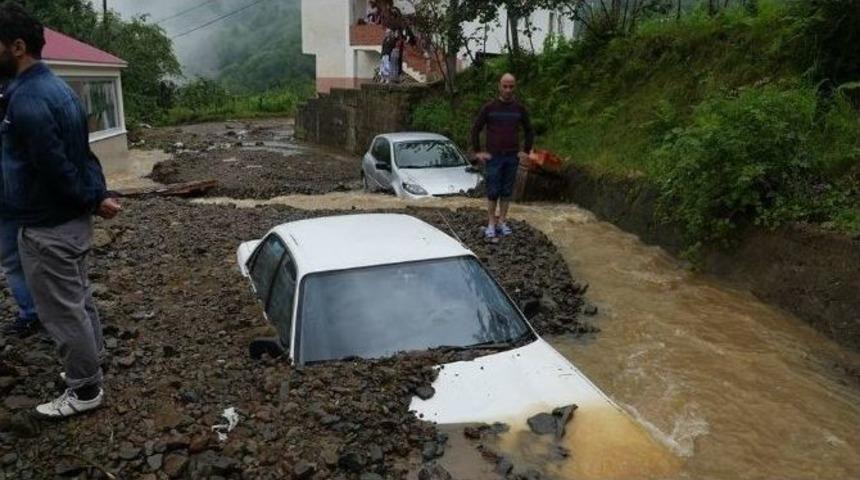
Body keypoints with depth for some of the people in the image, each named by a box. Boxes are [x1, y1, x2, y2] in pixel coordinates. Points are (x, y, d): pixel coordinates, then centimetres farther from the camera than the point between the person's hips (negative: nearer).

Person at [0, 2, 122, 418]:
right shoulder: (56, 87, 9)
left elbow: (55, 167, -24)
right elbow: (82, 153, 9)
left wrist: (91, 201, -9)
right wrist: (98, 197, 1)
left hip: (47, 227, -10)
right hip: (73, 220, 10)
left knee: (62, 312, 3)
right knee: (79, 300, 21)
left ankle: (85, 390, 17)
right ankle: (90, 367, 36)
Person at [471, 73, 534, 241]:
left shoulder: (520, 109, 4)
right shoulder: (489, 108, -2)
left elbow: (529, 131, 14)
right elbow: (476, 130, 3)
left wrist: (526, 151, 7)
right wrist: (478, 152, -1)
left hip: (513, 157, 2)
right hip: (493, 157, -2)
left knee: (507, 191, 6)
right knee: (493, 192, -2)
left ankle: (502, 222, 14)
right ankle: (491, 224, 6)